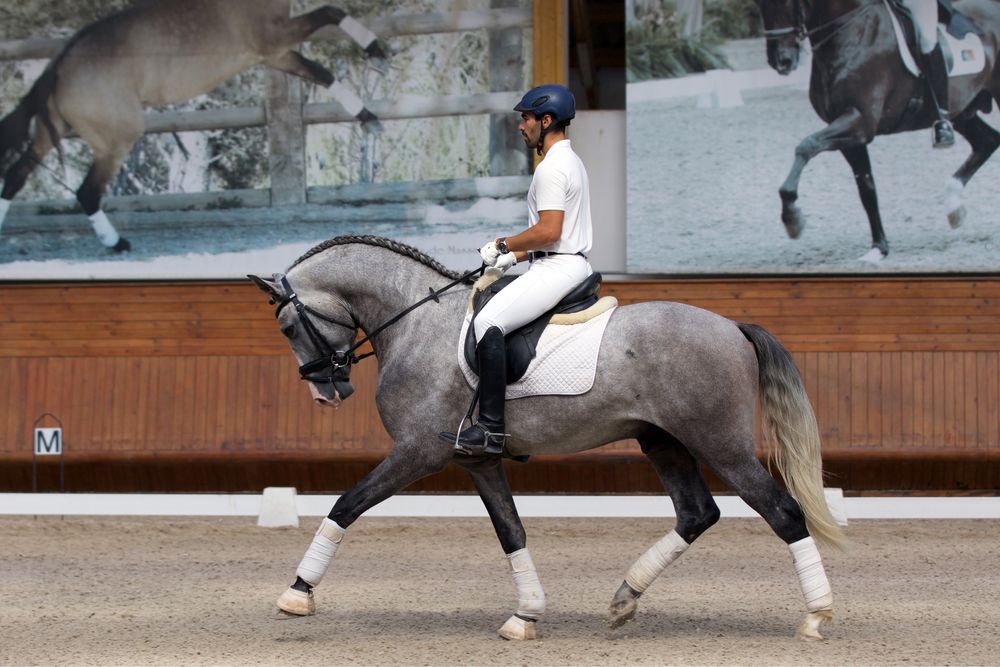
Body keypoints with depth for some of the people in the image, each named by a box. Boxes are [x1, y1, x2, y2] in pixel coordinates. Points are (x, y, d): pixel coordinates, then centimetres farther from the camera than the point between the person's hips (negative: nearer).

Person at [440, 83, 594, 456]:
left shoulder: (552, 168, -14)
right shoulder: (571, 163, 21)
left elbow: (549, 231, -23)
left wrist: (504, 244, -11)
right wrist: (515, 256, 18)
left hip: (558, 268, -12)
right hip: (570, 263, 12)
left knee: (488, 322, -22)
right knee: (494, 319, 22)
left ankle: (491, 428, -29)